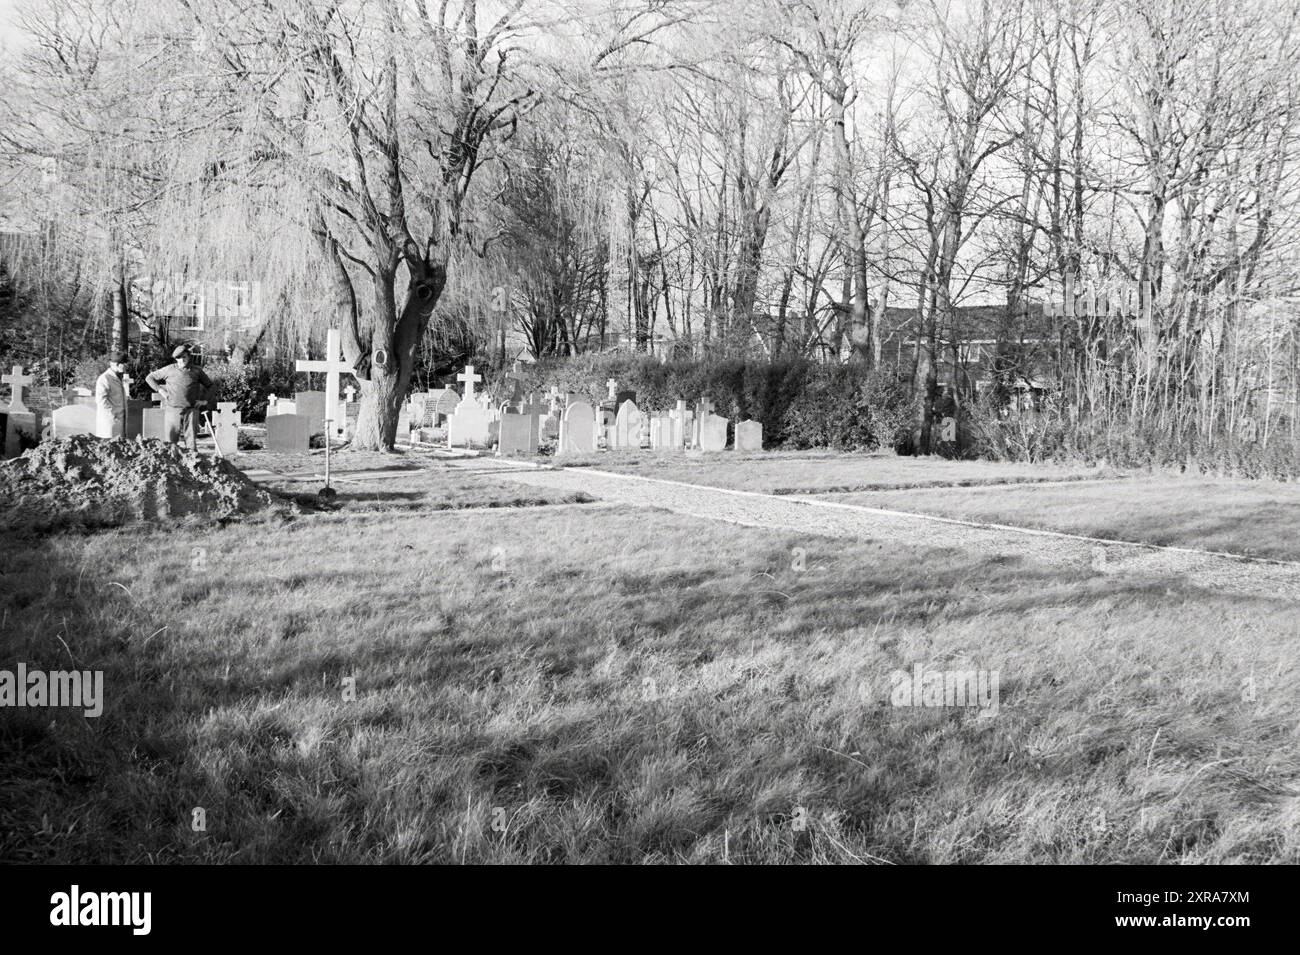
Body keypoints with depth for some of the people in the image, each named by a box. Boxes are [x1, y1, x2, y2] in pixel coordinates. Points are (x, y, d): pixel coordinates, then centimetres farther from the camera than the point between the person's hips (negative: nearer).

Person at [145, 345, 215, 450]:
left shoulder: (197, 371, 8)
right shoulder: (169, 370, 6)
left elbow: (210, 386, 20)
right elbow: (149, 378, 16)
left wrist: (205, 400, 7)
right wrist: (160, 390, 5)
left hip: (191, 410, 0)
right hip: (173, 409, 0)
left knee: (191, 440, -3)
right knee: (171, 439, -1)